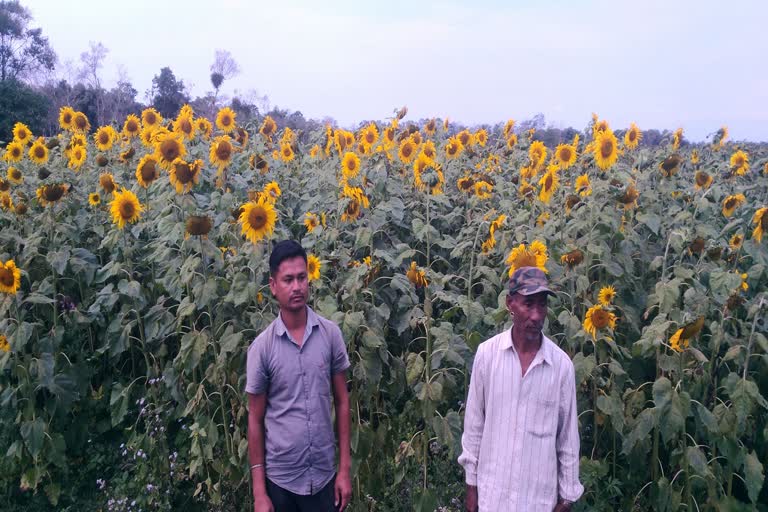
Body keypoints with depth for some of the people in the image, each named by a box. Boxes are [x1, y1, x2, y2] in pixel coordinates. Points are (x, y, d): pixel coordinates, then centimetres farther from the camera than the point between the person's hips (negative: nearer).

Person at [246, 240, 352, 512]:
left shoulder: (330, 333, -6)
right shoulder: (261, 347, -9)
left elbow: (342, 402, 1)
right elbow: (255, 419, -3)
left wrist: (344, 469, 0)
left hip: (324, 475, 1)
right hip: (280, 478, -1)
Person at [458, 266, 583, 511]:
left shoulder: (562, 364, -10)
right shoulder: (487, 353, -11)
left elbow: (568, 437, -2)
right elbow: (474, 423, -2)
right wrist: (471, 483, 2)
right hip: (492, 490, 0)